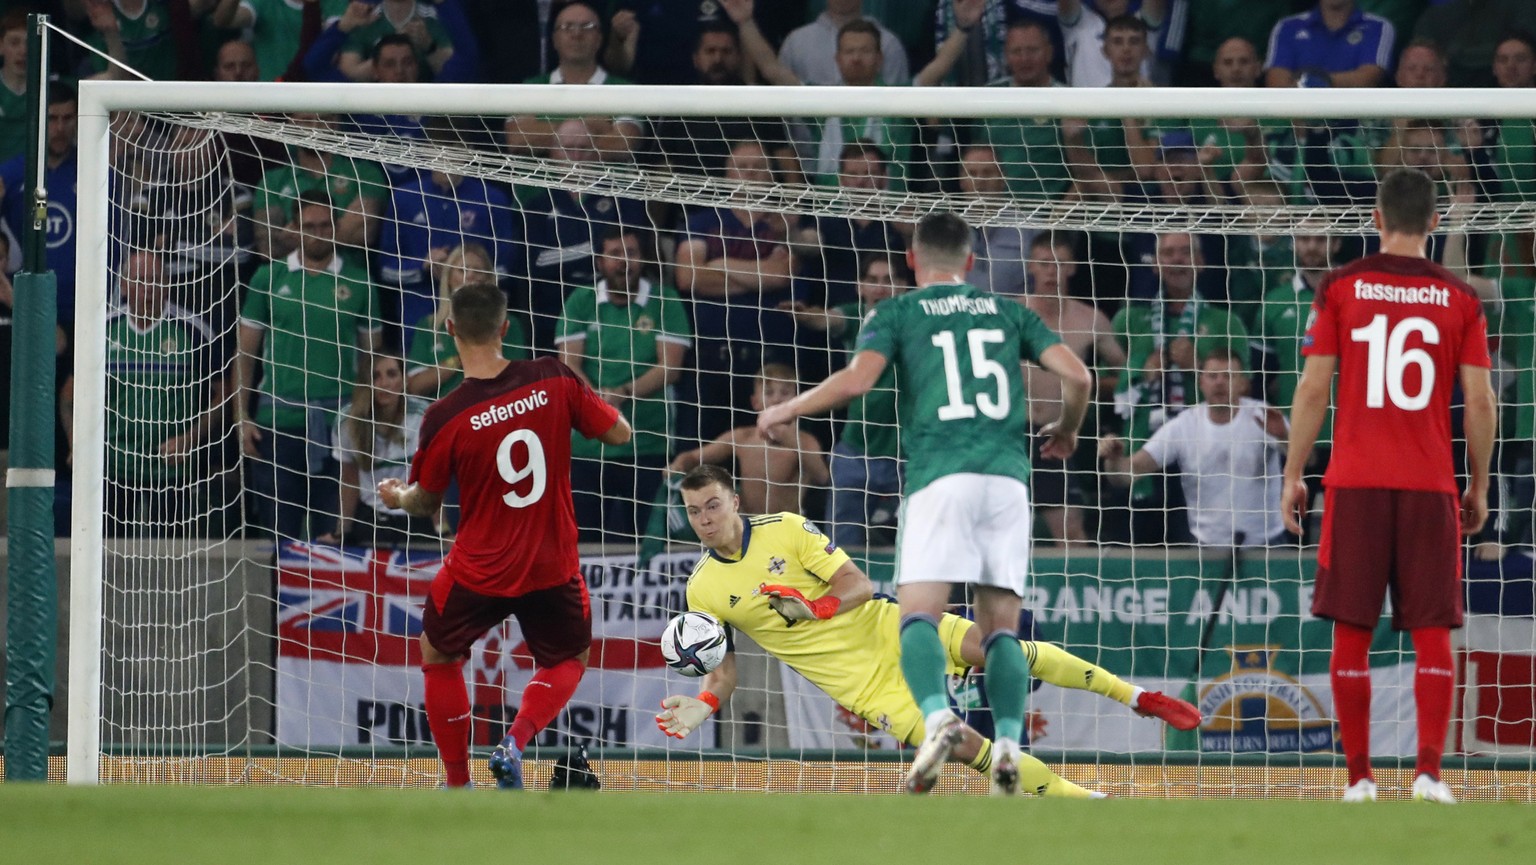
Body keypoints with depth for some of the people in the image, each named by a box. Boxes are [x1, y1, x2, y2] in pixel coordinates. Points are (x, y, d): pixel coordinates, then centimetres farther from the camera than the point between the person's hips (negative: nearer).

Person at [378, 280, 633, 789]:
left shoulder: (444, 418, -18)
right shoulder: (554, 381, -15)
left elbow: (426, 503, -3)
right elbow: (619, 433, -3)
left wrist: (397, 497, 20)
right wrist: (583, 398, 16)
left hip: (479, 571, -1)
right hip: (553, 568, 1)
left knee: (438, 656, 25)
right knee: (567, 662, 25)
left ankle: (458, 787, 24)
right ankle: (516, 742, -2)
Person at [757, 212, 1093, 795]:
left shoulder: (896, 314, 10)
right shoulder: (1006, 311, 19)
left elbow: (856, 380, -7)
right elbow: (1077, 376, 11)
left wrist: (785, 411, 8)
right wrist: (1065, 432, 31)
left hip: (939, 477, -3)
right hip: (1008, 475, 3)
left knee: (918, 615, -8)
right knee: (1001, 627, 6)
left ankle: (937, 716, -36)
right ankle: (1009, 742, -14)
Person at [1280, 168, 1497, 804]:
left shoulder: (1340, 289, 1)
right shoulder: (1459, 300, 4)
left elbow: (1313, 389, -2)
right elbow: (1480, 402, 2)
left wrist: (1292, 476, 5)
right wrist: (1479, 488, 12)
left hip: (1355, 486, -1)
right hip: (1430, 487, 1)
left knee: (1352, 633, 5)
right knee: (1432, 633, 3)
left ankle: (1359, 776, 3)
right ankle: (1429, 770, -8)